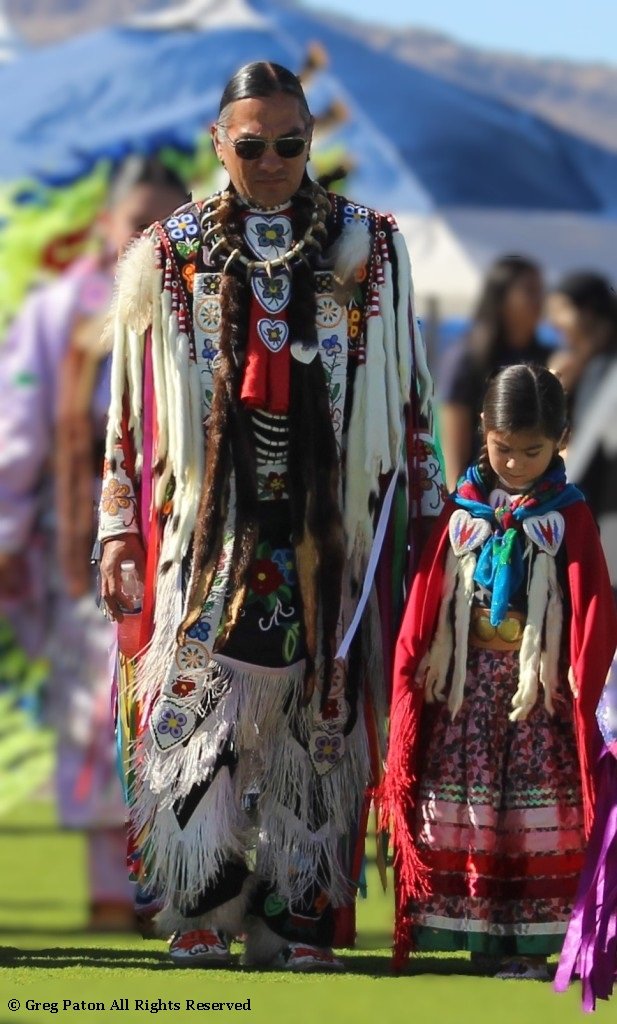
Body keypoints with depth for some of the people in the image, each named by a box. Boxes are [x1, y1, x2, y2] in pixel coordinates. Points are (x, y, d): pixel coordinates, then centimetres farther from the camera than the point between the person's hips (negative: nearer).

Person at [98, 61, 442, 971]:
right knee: (200, 708, -8)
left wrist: (424, 510, 10)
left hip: (329, 532, 1)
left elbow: (408, 395, 12)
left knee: (317, 716, -1)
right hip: (209, 526, -1)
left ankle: (298, 915, 3)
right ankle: (200, 914, -5)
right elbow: (131, 404, 8)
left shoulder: (369, 250, 7)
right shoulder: (169, 255, 6)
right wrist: (123, 525, 4)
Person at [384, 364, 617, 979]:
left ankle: (532, 938, -1)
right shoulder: (463, 509, 6)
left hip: (539, 683, -2)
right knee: (464, 809, -1)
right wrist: (413, 666, 0)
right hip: (467, 680, 2)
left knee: (539, 812, -3)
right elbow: (425, 598, 6)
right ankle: (476, 927, 4)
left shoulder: (568, 515, 3)